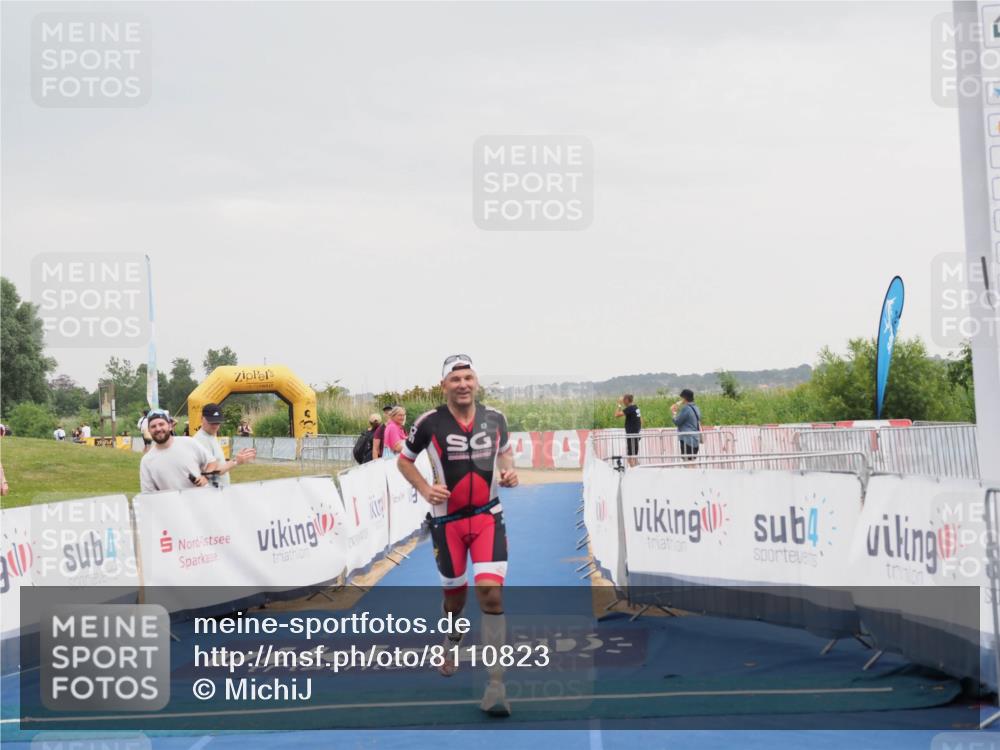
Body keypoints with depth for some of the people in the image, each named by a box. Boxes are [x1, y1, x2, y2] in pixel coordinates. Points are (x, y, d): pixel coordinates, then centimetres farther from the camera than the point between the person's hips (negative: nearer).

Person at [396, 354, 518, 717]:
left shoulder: (494, 418, -1)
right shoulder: (430, 423, -9)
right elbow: (404, 460, 6)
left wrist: (509, 471, -4)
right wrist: (425, 490, -10)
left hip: (487, 516, 1)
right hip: (447, 519, -1)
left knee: (491, 592, -15)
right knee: (455, 594, 11)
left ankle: (496, 684, -14)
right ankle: (451, 644, 47)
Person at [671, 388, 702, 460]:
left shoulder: (686, 408, -14)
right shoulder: (696, 408, 14)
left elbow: (677, 421, -11)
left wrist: (674, 413, 9)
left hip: (687, 439, -9)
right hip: (696, 440, 9)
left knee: (687, 461, -7)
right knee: (692, 461, 13)